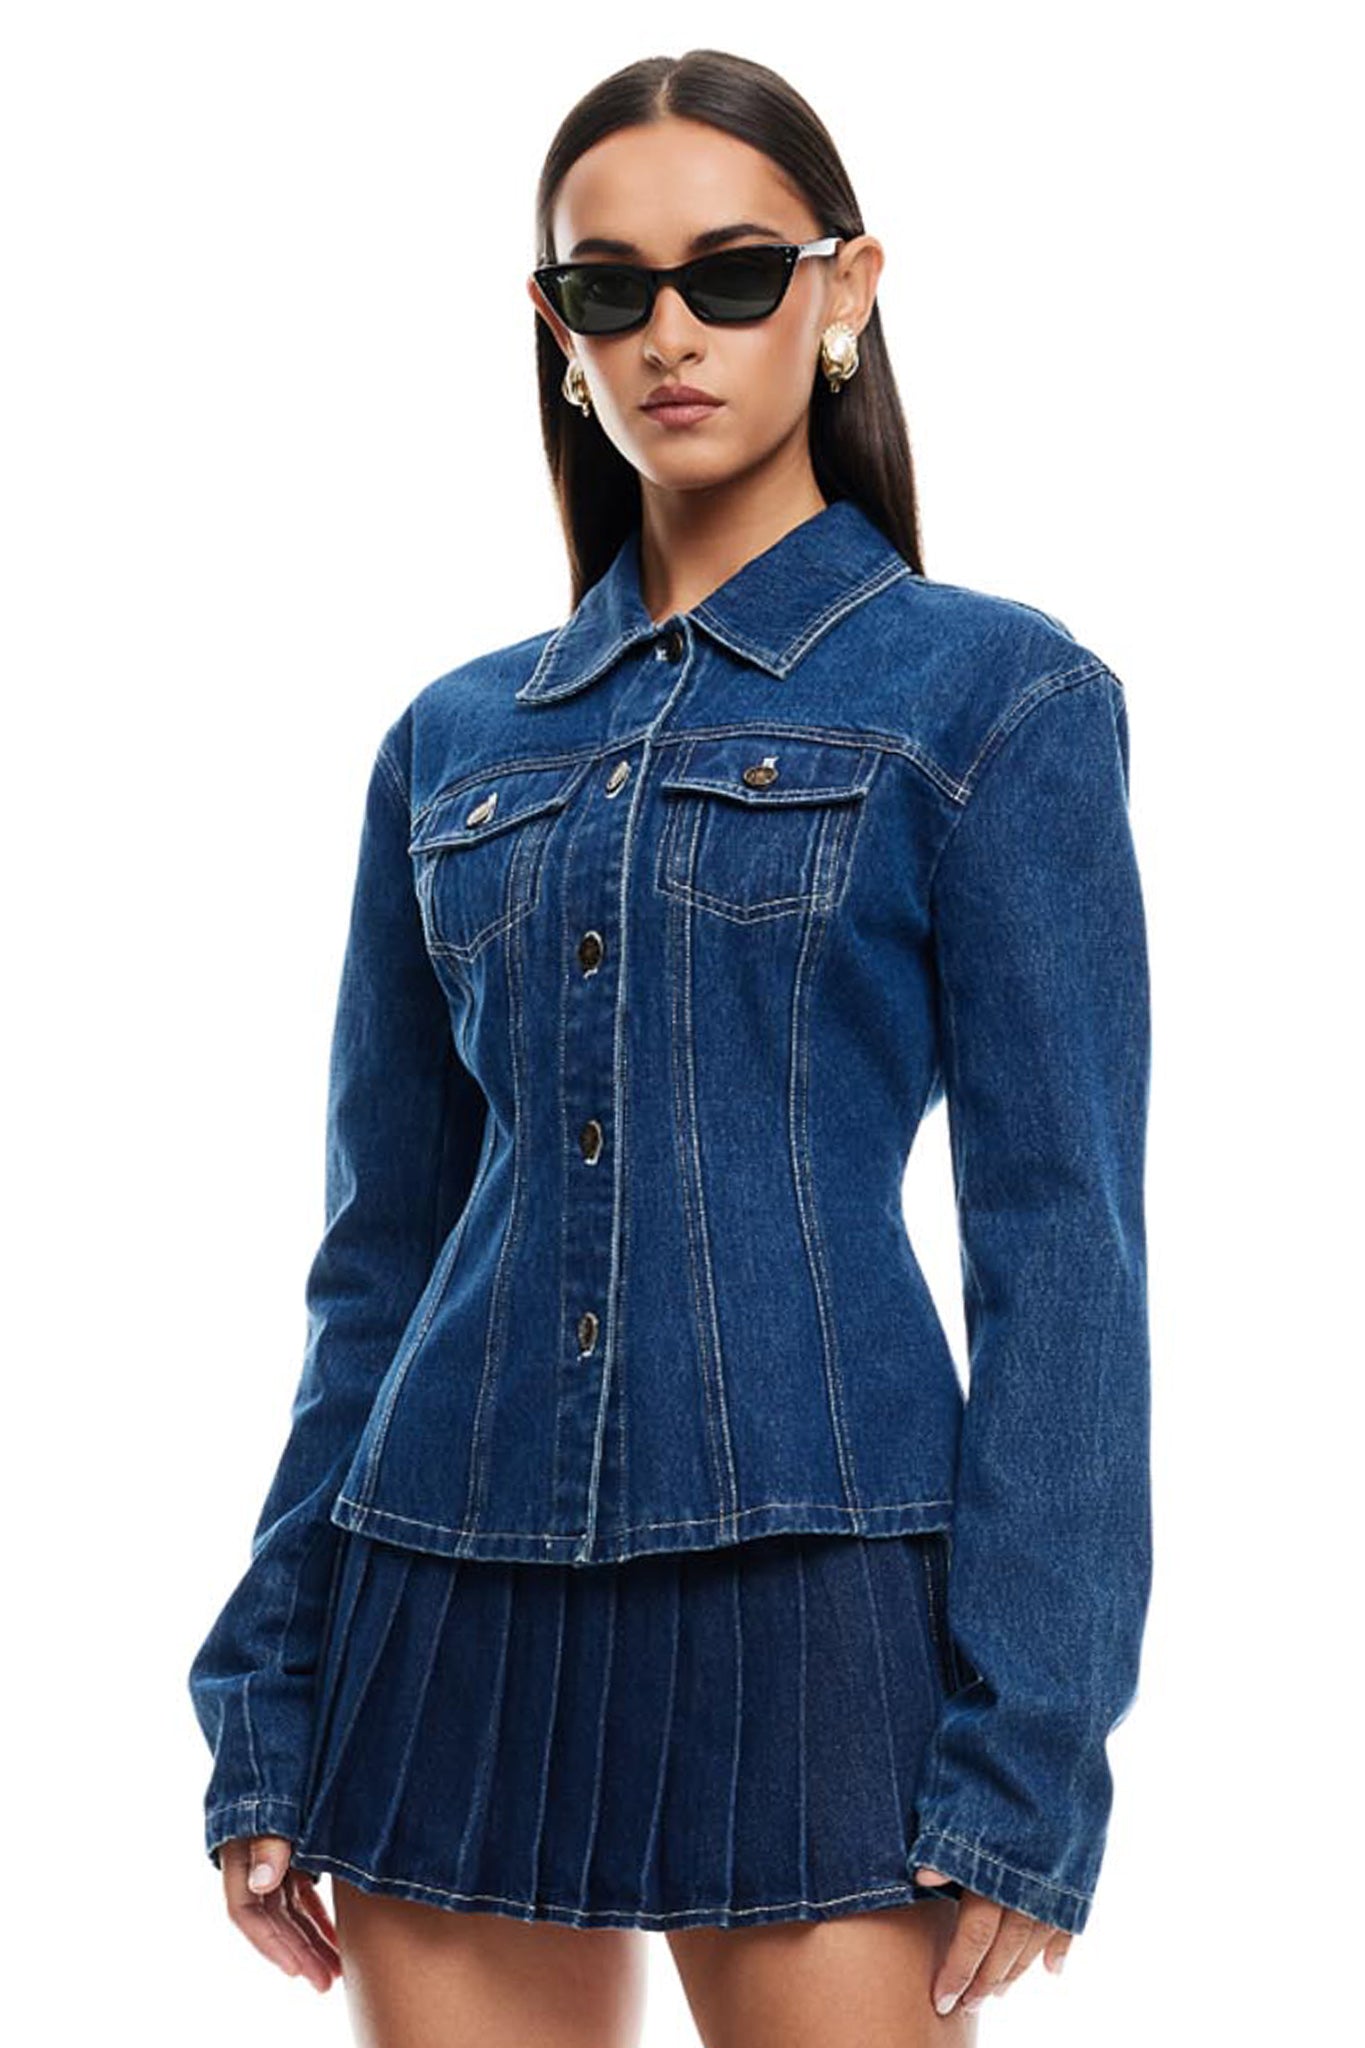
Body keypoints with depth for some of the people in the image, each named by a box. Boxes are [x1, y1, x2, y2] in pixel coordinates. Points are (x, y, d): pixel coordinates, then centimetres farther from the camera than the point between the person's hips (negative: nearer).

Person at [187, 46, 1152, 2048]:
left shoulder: (995, 698, 1)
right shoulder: (457, 743, 13)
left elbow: (1059, 1247, -4)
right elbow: (382, 1251, 15)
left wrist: (1027, 1752, -10)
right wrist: (269, 1711, 12)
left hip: (809, 1584, -4)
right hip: (454, 1597, 4)